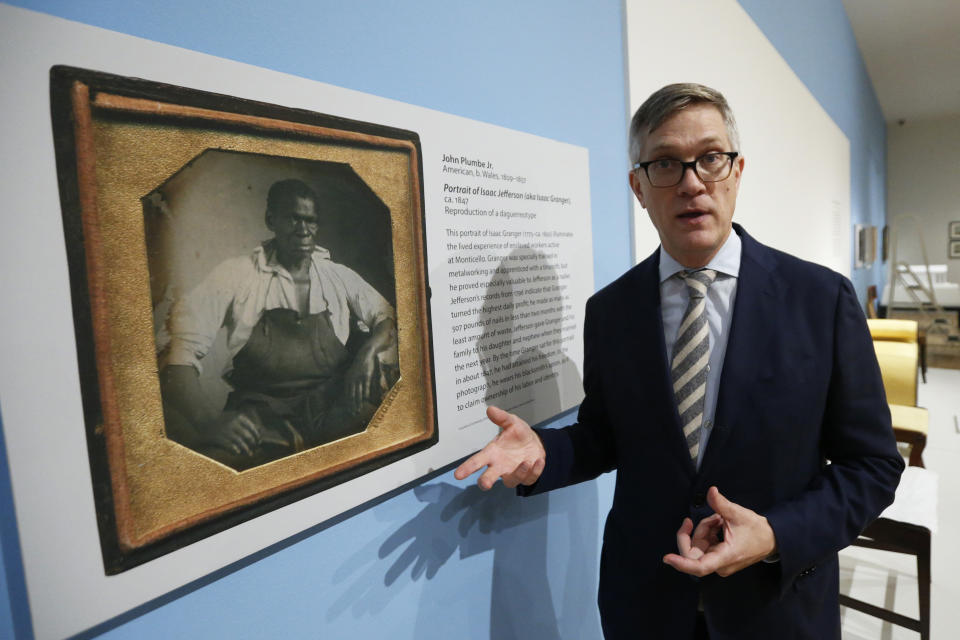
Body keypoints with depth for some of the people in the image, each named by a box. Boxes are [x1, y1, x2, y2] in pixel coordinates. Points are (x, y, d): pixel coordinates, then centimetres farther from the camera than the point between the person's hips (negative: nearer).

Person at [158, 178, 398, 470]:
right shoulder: (236, 274, 3)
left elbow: (387, 316, 8)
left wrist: (369, 351, -16)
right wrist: (206, 418, -22)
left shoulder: (339, 276, 10)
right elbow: (180, 345, -5)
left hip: (335, 408, 3)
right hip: (261, 413, -2)